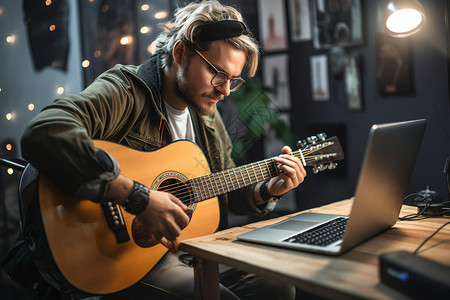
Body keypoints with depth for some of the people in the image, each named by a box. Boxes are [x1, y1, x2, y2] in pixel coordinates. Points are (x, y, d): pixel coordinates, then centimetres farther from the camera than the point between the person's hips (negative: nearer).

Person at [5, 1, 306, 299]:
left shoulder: (207, 116, 10)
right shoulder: (126, 91, -18)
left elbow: (223, 192, 19)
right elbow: (43, 133, -37)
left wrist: (268, 190, 0)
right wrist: (139, 197, -37)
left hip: (193, 249, 8)